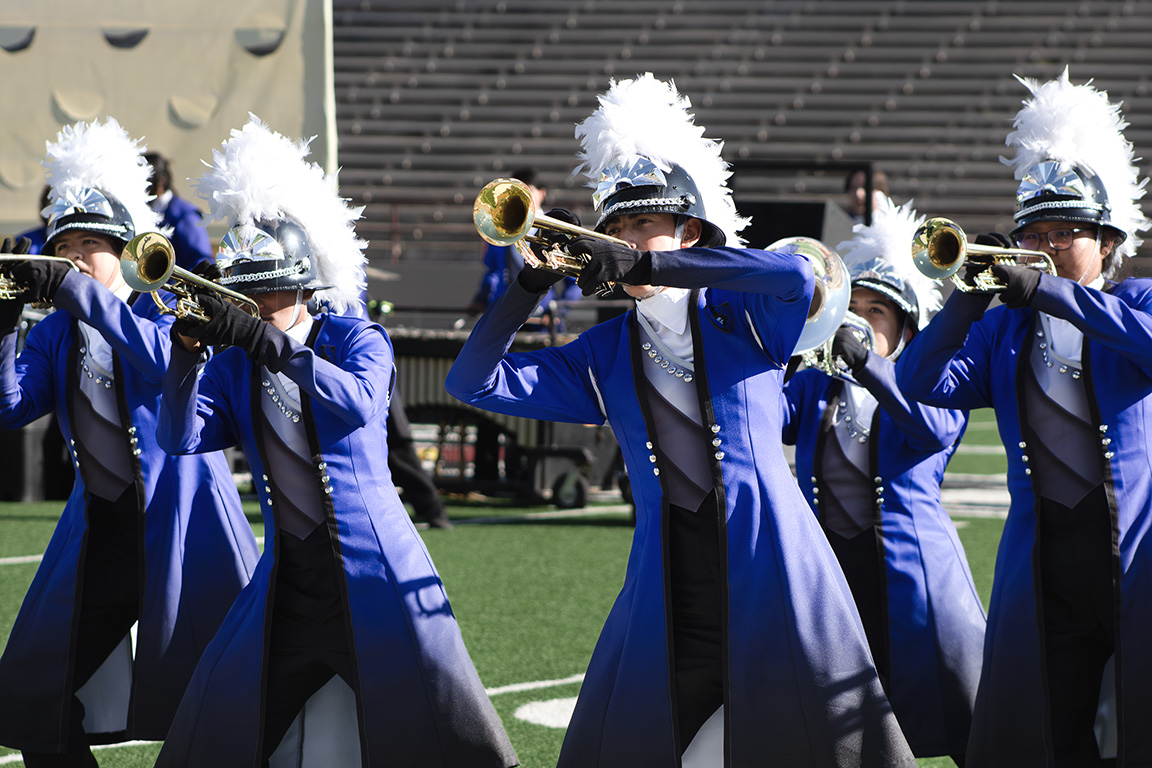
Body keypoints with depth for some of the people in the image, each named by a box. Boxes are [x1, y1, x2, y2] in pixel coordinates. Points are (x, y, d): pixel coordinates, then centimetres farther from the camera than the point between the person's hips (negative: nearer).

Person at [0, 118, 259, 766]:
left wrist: (82, 293, -31)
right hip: (101, 529, 5)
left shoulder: (163, 306, -2)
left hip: (181, 520, -5)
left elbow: (168, 360, -25)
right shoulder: (56, 335, 10)